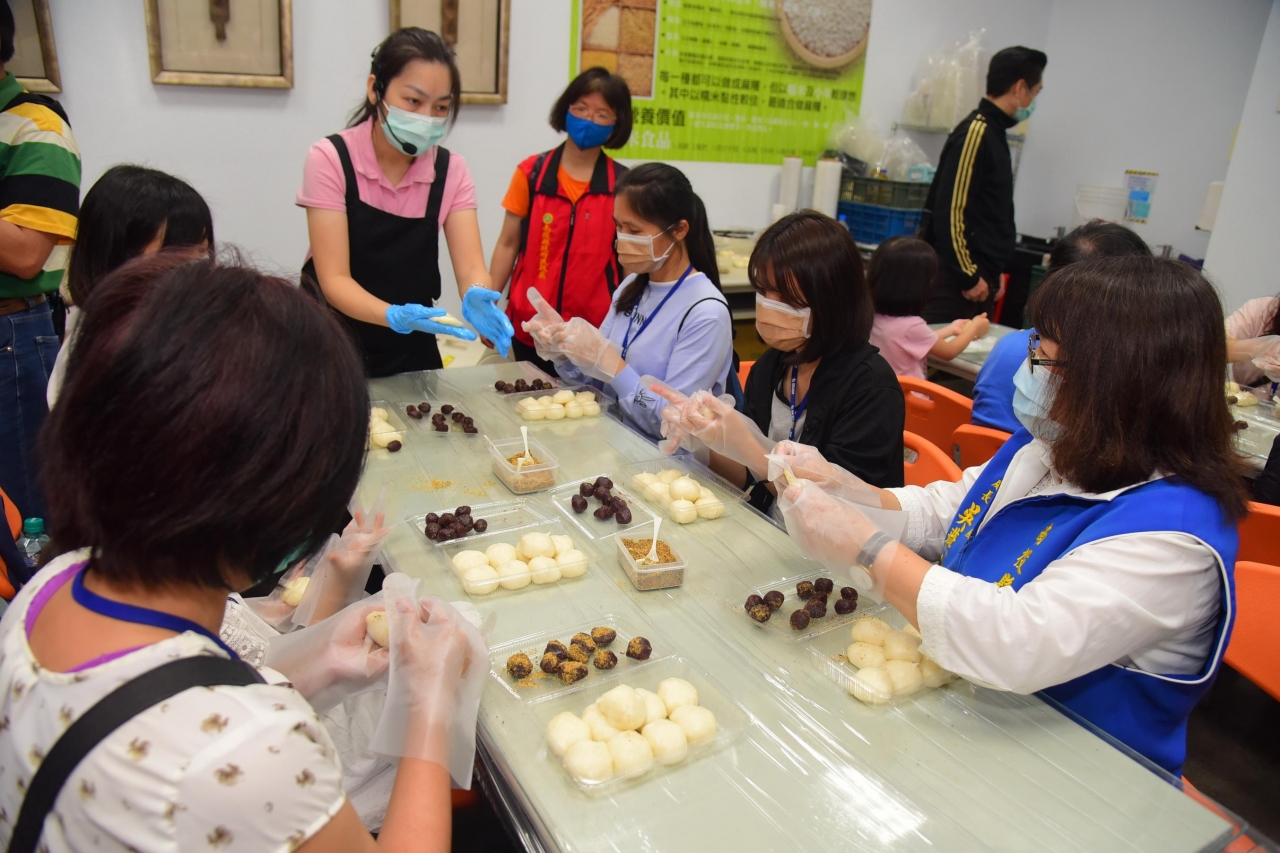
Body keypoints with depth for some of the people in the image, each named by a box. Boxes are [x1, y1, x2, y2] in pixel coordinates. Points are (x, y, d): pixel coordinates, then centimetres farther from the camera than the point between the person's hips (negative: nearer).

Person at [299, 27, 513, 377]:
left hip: (411, 352, 3)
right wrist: (395, 316, -40)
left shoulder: (451, 171, -7)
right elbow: (334, 279, -21)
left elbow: (470, 267, -16)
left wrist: (477, 299, -39)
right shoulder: (330, 159, -16)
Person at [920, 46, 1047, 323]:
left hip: (978, 276, 9)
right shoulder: (976, 132, -12)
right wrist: (969, 276, -15)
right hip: (955, 279, -9)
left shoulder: (994, 133, 17)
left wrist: (993, 274, 18)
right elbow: (949, 210, -19)